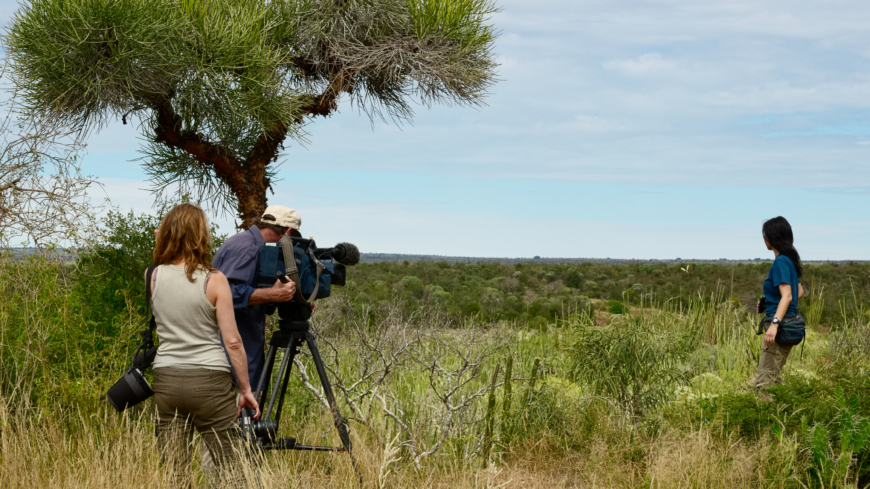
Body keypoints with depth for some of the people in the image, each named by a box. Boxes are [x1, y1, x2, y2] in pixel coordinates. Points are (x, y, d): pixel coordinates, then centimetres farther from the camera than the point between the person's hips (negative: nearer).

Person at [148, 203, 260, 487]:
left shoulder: (152, 277, 1)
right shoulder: (214, 280, -8)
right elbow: (232, 341, -8)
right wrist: (246, 389, 1)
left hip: (166, 379, 4)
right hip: (209, 379, -4)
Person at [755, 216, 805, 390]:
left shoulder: (780, 262, -14)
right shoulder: (790, 261, 14)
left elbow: (787, 296, -24)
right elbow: (800, 292, 24)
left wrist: (775, 323, -34)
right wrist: (768, 303, 24)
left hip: (781, 325, -10)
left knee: (763, 382, -11)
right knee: (772, 378, 16)